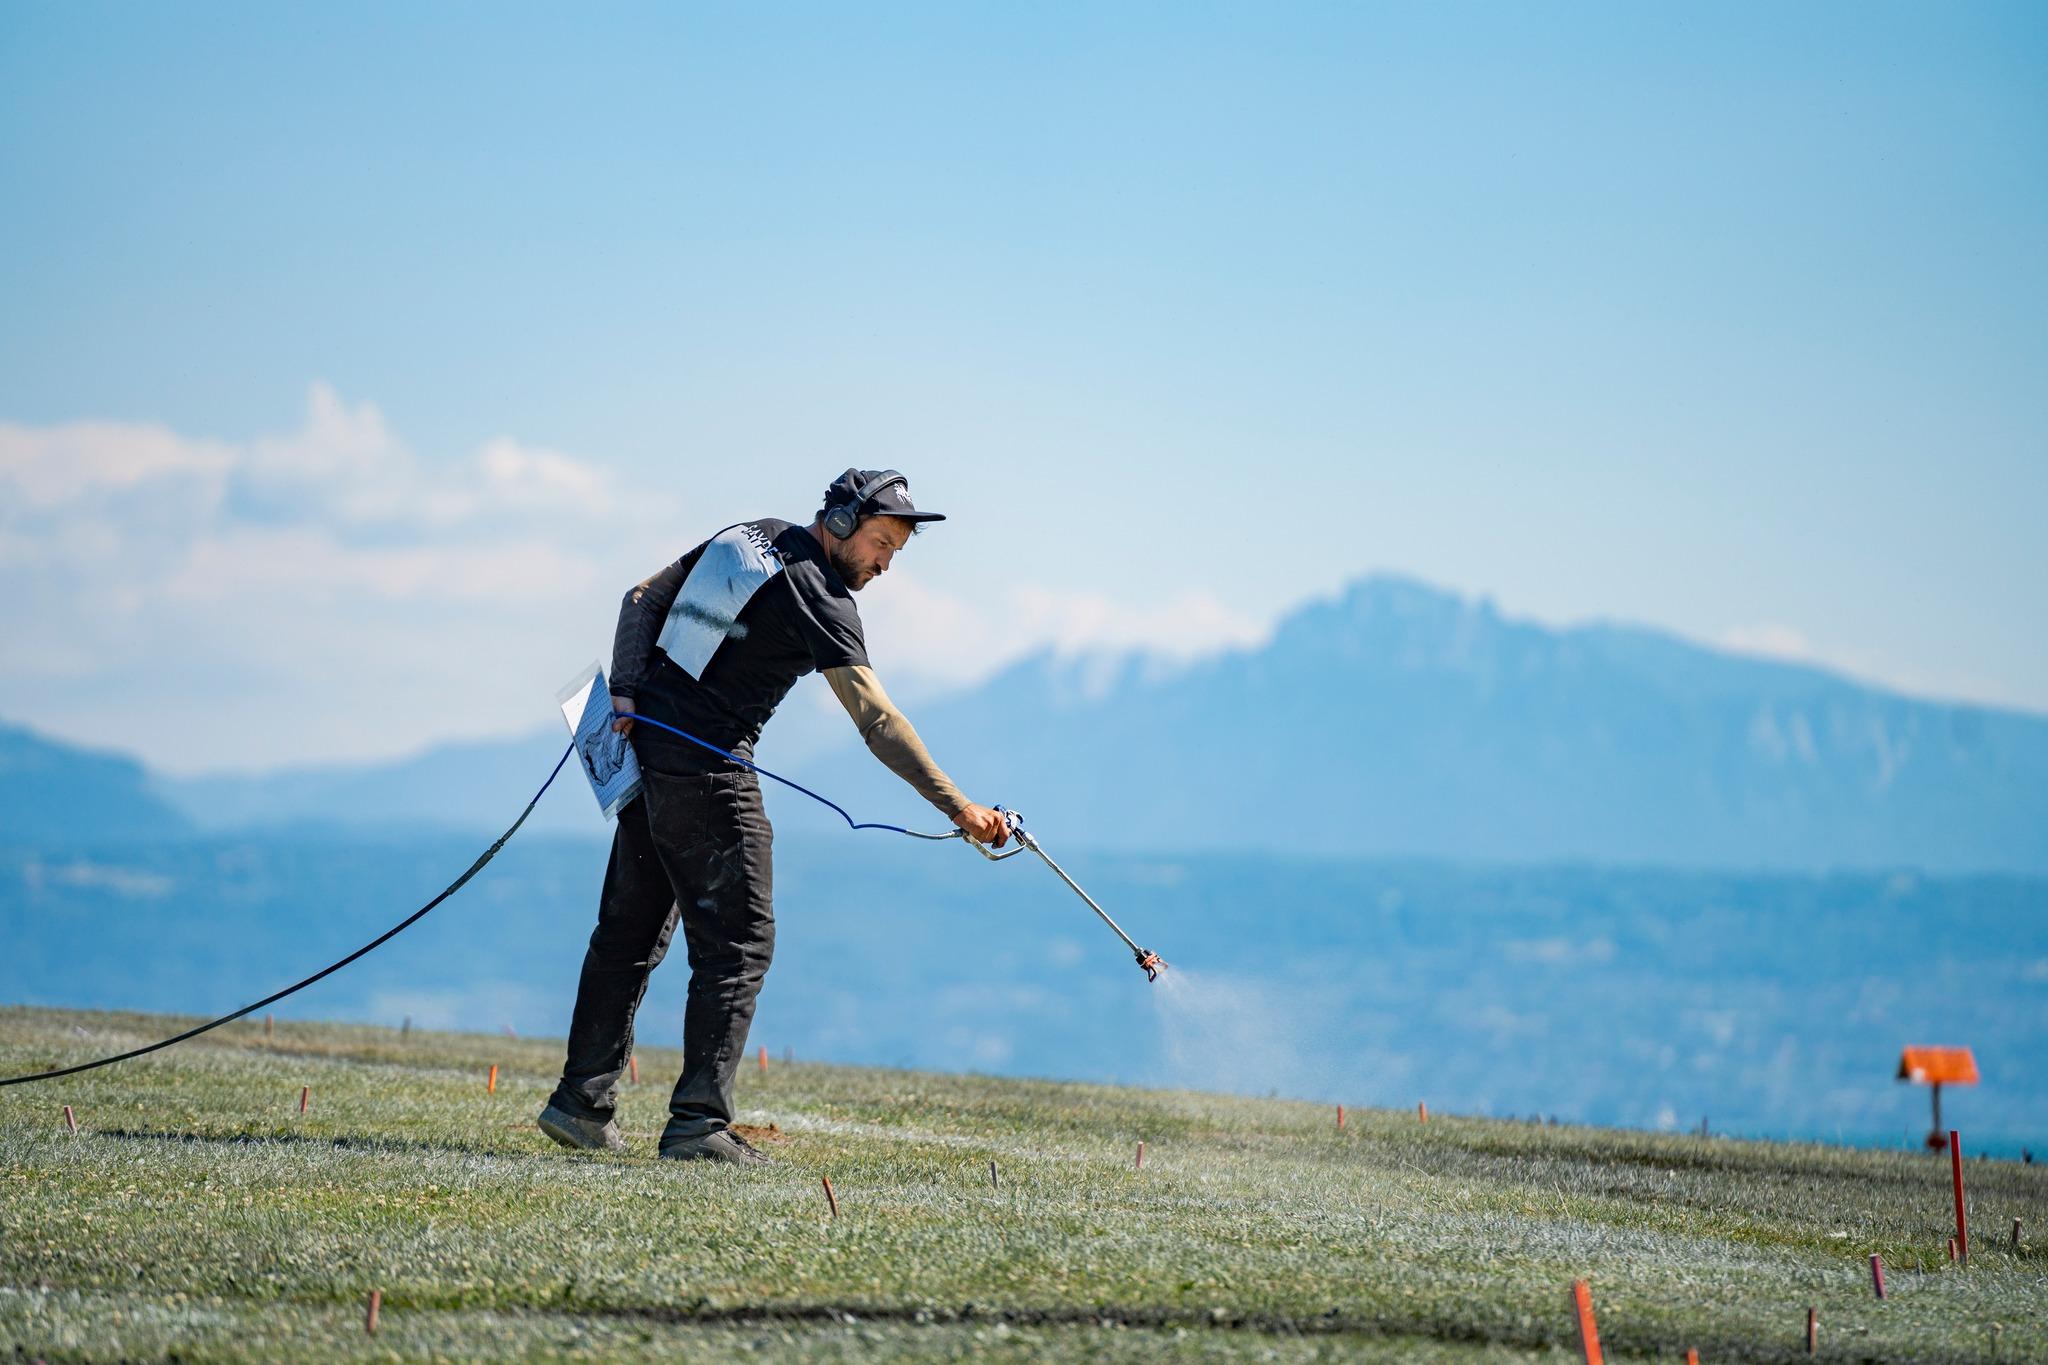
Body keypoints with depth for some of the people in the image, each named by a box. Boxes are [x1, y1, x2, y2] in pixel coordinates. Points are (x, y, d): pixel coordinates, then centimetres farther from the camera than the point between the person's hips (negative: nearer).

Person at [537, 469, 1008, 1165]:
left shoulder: (744, 539, 12)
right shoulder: (819, 599, -13)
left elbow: (642, 601, 14)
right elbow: (876, 720, -21)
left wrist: (627, 691, 3)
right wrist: (958, 808, -24)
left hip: (644, 744, 9)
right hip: (708, 769, -9)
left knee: (632, 930, 13)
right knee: (739, 940, -4)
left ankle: (582, 1102, 16)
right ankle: (698, 1120, -10)